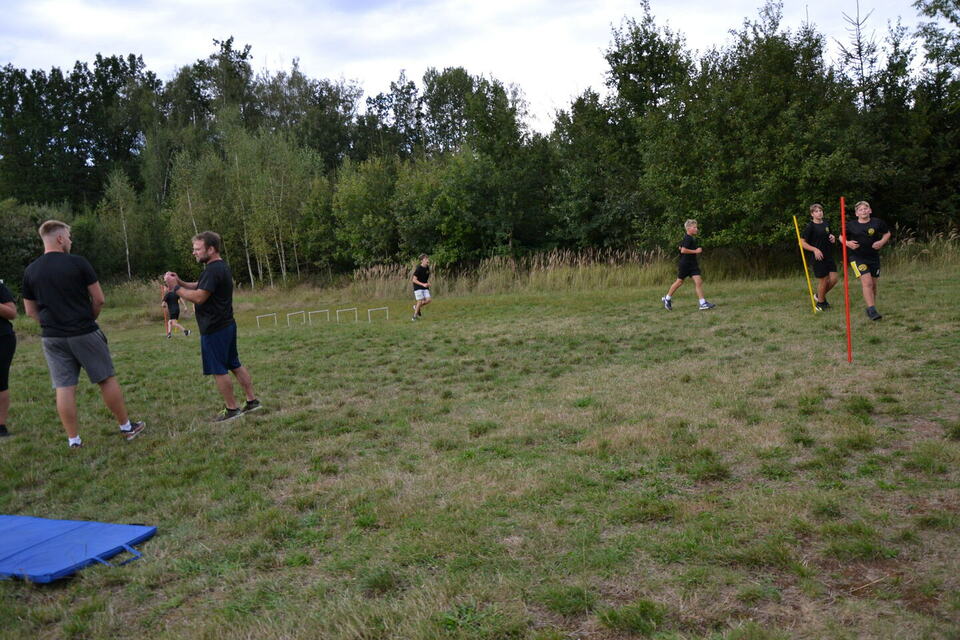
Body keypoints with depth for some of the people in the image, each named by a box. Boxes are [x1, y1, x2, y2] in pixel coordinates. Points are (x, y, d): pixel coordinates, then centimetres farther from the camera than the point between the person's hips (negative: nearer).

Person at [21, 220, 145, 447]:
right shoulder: (78, 263, -8)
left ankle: (73, 440, 9)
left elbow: (30, 311, 10)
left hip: (52, 337, 4)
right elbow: (99, 299, -5)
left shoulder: (30, 271, 4)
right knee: (106, 380, 8)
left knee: (64, 388, 5)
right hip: (84, 333, -4)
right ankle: (126, 427, 17)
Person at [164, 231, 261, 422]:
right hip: (227, 325, 10)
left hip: (214, 329, -10)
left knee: (219, 371, -1)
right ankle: (252, 400, 20)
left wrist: (176, 287, -13)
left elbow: (199, 297, -22)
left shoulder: (213, 270, -19)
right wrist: (180, 282, 6)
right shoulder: (222, 266, 14)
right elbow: (199, 287, 19)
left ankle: (232, 409, 6)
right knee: (234, 364, 16)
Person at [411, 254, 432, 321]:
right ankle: (415, 315, 9)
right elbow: (414, 280, -19)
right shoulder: (418, 269, -17)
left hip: (425, 287, 6)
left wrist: (428, 283, 5)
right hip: (418, 287, -6)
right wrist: (423, 284, -25)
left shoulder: (427, 268, 4)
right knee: (420, 301, -9)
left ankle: (416, 307, 20)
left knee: (428, 300, -6)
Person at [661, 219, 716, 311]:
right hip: (684, 264, -8)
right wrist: (695, 251, -22)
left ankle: (703, 303, -8)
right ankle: (667, 299, 25)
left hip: (693, 264, 8)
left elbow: (680, 247, 23)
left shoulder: (693, 238, 12)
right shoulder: (687, 238, -17)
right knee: (679, 282, 6)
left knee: (698, 282, -4)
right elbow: (683, 250, -27)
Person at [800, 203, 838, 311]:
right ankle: (820, 303, 20)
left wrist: (833, 238, 3)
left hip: (829, 256, 6)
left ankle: (819, 296, 26)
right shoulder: (810, 226, -10)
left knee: (833, 279, 1)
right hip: (818, 258, -6)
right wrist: (815, 249, -20)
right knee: (823, 281, 0)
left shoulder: (826, 224, 10)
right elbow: (802, 242, -11)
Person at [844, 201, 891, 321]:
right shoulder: (851, 225, -3)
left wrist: (882, 242, -6)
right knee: (867, 281, -19)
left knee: (873, 284, 10)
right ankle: (872, 310, -20)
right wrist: (848, 243, -10)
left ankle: (871, 309, 28)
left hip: (873, 257, 3)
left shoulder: (877, 222, -1)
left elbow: (887, 233, 13)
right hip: (857, 258, -3)